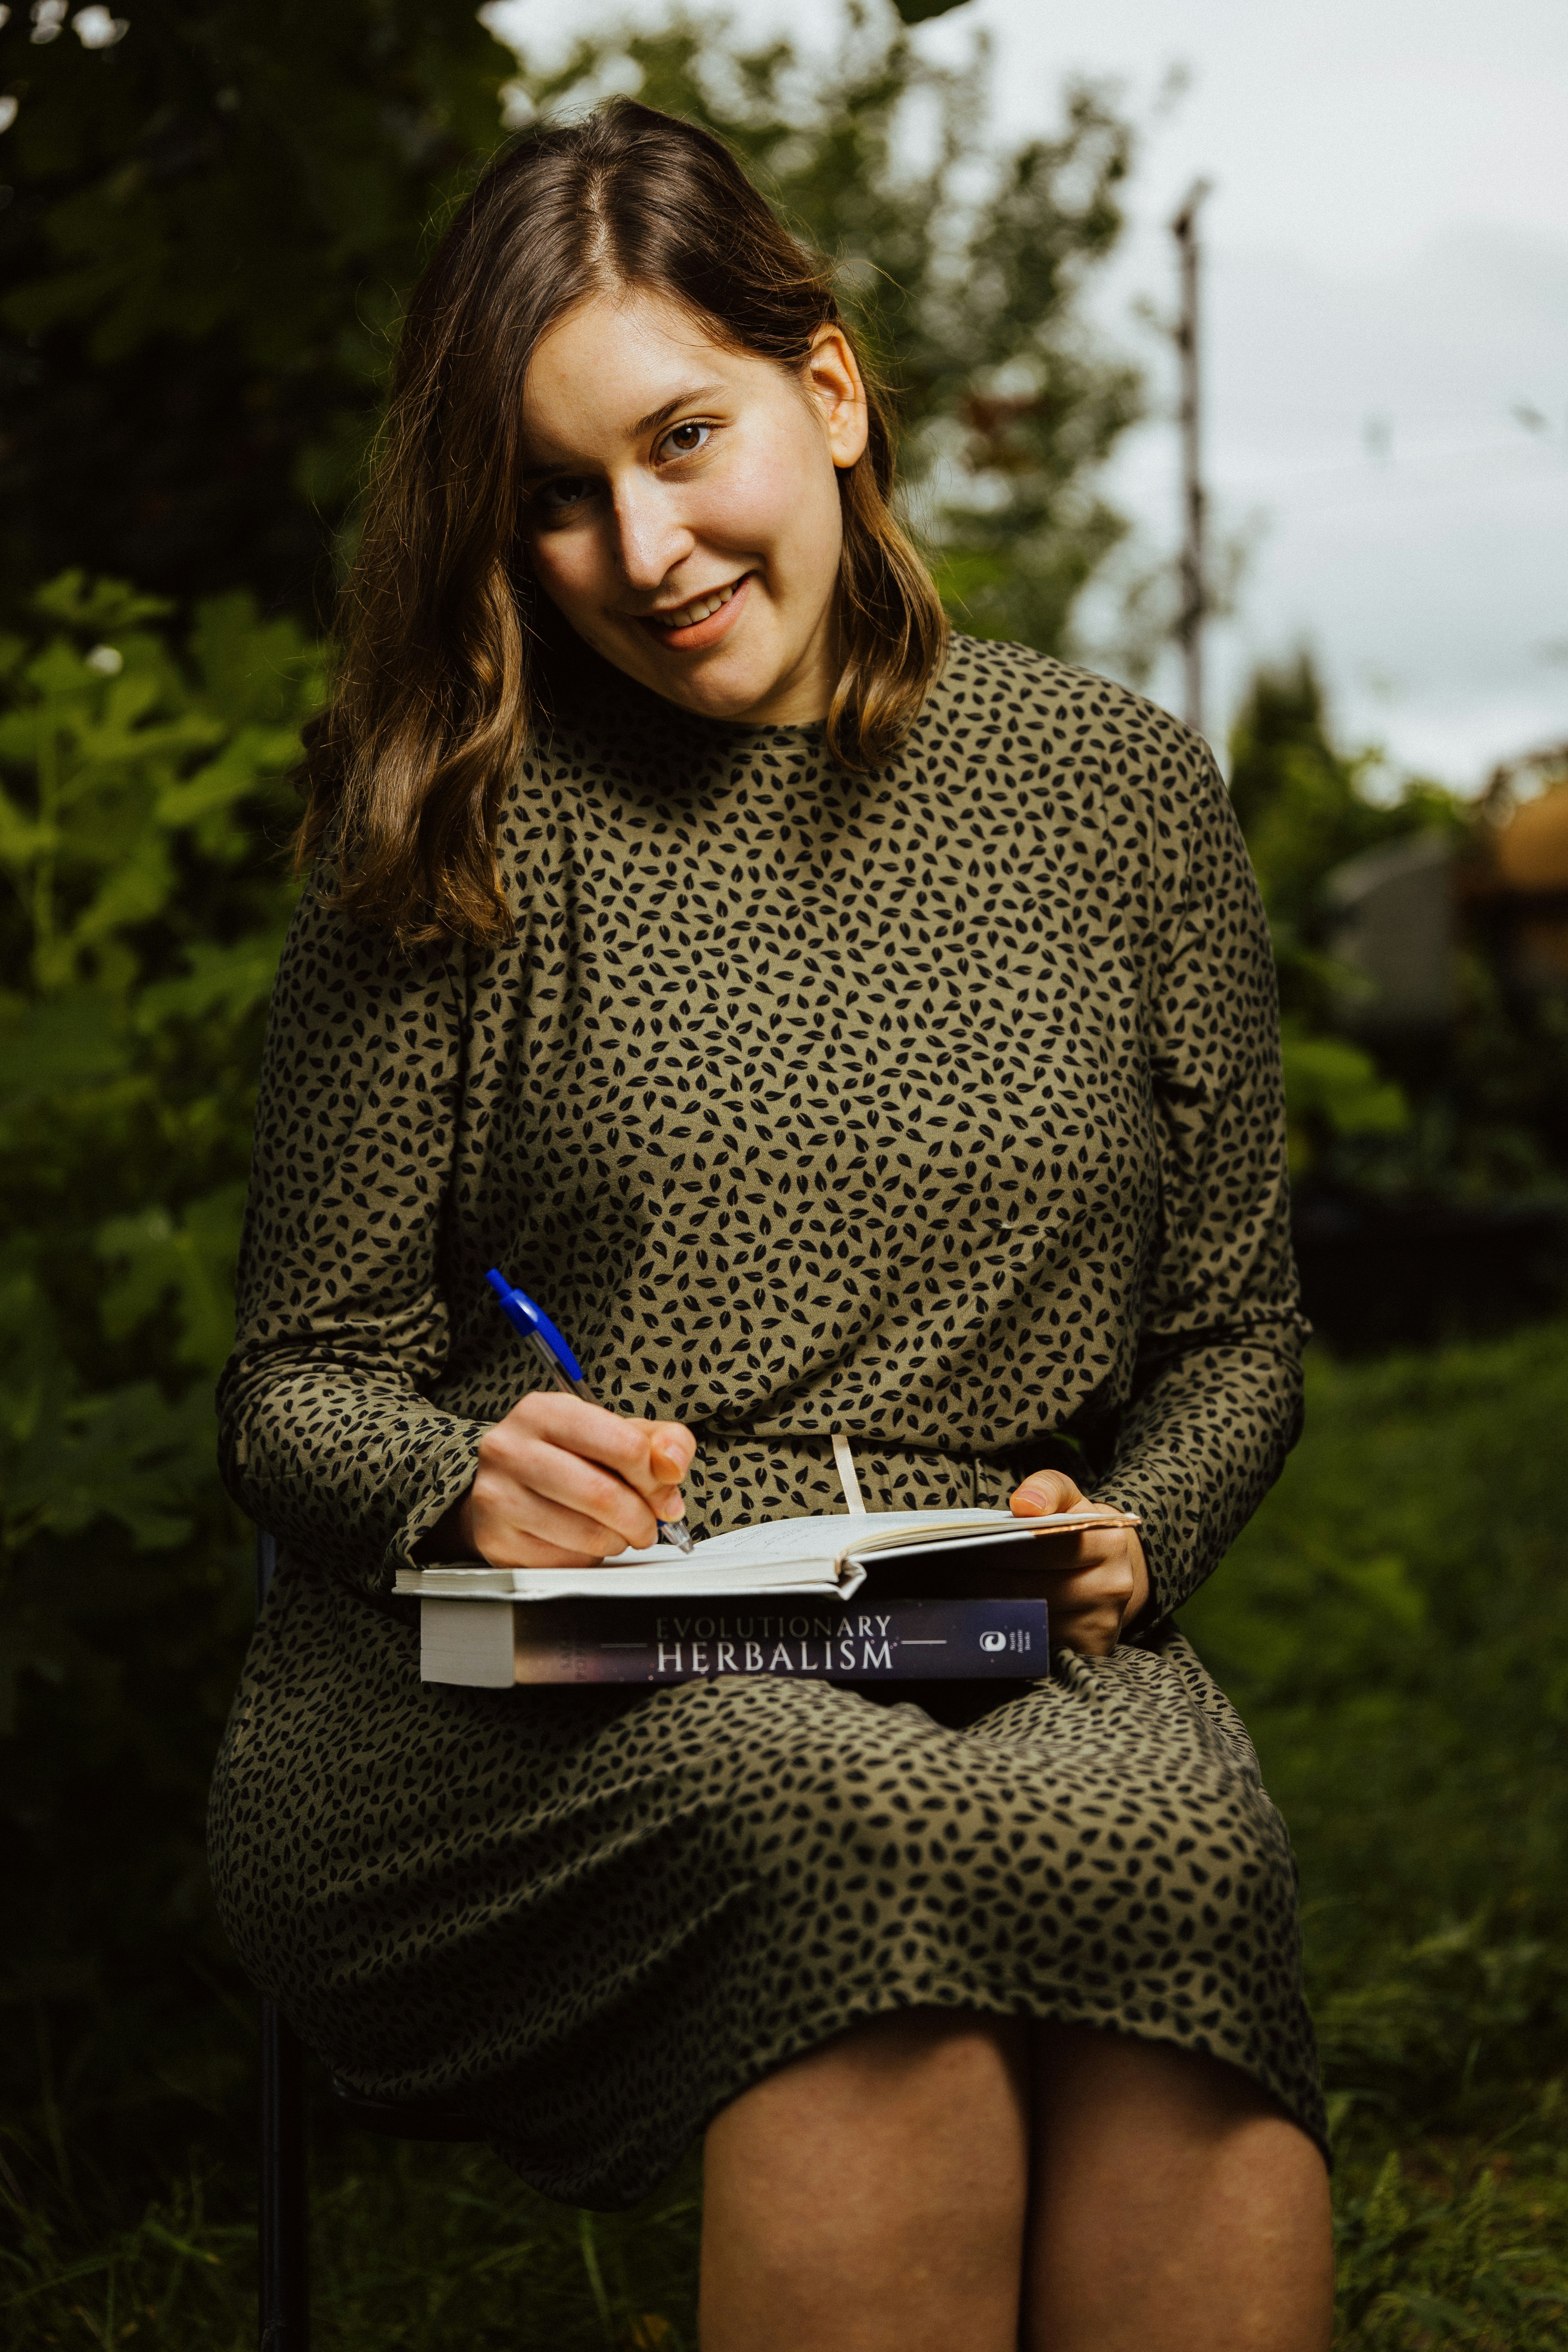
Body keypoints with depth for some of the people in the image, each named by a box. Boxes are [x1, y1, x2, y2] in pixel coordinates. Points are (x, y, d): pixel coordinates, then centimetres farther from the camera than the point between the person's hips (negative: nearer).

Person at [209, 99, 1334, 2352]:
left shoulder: (1121, 788, 13)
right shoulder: (463, 838, 6)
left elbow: (1235, 1333, 18)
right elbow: (297, 1387, 8)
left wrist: (1129, 1538, -3)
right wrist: (460, 1485, -15)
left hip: (1007, 1661, 2)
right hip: (496, 1716, -1)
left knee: (1172, 1826, -35)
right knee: (858, 1821, -37)